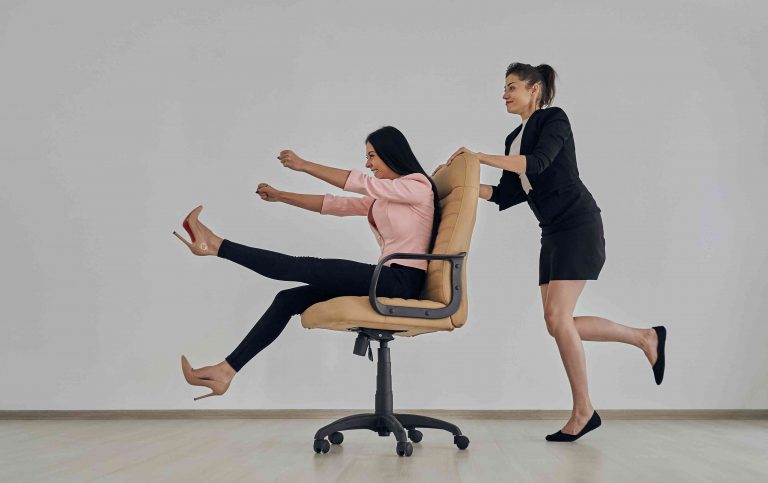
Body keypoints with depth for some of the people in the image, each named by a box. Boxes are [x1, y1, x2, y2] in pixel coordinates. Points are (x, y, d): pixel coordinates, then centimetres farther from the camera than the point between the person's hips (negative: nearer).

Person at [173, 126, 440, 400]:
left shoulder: (418, 185, -4)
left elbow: (360, 183, -12)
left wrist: (305, 165, -10)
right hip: (387, 283, 8)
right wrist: (281, 196, 10)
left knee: (307, 268, -16)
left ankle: (216, 245, -9)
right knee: (288, 299, -3)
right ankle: (226, 370, -7)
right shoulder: (381, 197, 21)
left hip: (402, 282, -8)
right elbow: (335, 204, 16)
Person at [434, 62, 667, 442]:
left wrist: (481, 157, -25)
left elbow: (538, 162, -23)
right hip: (553, 232, 9)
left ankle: (583, 410, 0)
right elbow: (507, 194, 12)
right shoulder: (515, 139, 18)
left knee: (557, 318, -13)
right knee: (558, 322, 4)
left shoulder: (554, 119, -4)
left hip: (578, 225, -9)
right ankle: (646, 338, 20)